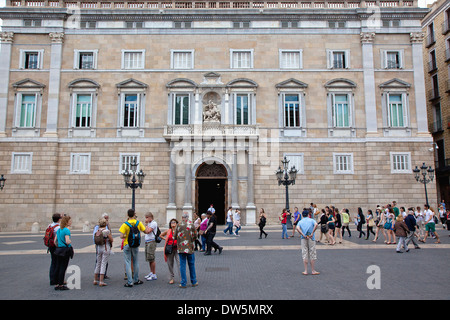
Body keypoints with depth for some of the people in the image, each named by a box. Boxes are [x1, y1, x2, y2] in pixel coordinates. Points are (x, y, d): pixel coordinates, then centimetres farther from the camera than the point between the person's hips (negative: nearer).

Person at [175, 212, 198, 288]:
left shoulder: (179, 225, -5)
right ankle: (194, 282, 20)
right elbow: (195, 235, 0)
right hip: (190, 248, 0)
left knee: (182, 265, 5)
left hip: (181, 248, 0)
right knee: (191, 265, 12)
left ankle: (183, 283, 6)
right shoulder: (192, 225, -5)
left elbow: (175, 236, 2)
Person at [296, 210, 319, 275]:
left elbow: (297, 228, -11)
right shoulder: (312, 220, 7)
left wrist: (303, 235, -12)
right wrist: (312, 233, -13)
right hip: (311, 239, -1)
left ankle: (306, 271, 5)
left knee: (304, 255, 5)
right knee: (312, 255, 6)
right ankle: (313, 271, 10)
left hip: (303, 239, 1)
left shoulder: (300, 222, 10)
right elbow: (316, 224, -16)